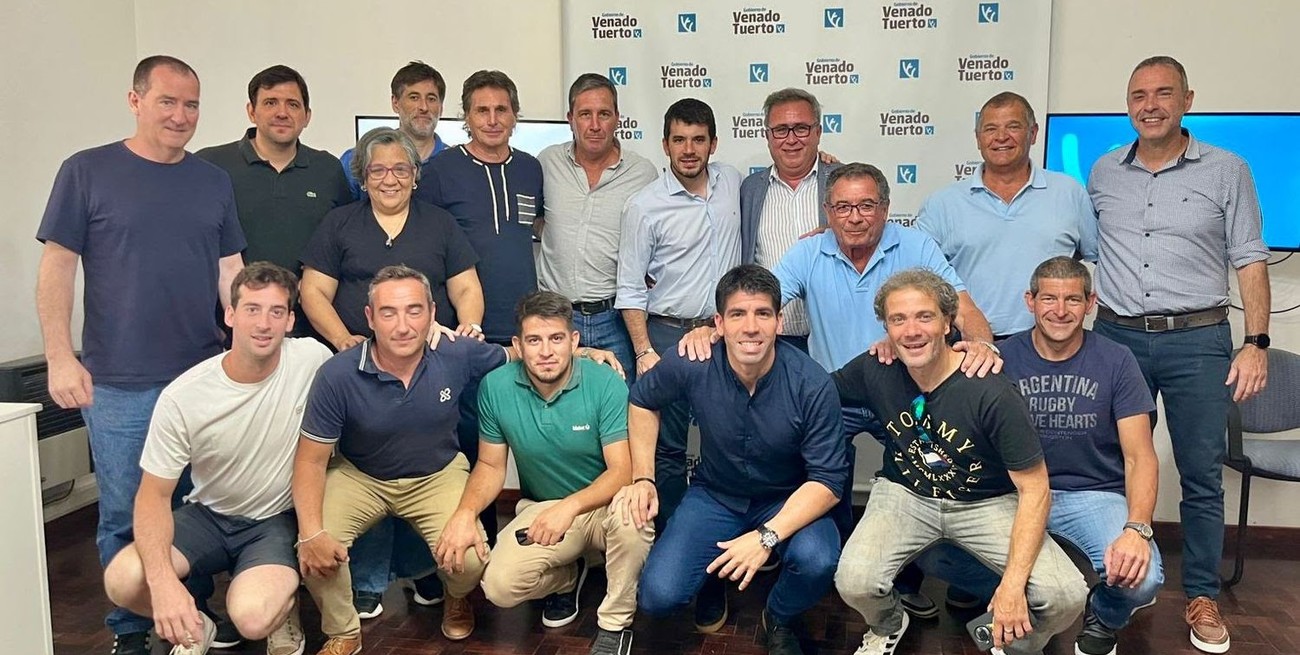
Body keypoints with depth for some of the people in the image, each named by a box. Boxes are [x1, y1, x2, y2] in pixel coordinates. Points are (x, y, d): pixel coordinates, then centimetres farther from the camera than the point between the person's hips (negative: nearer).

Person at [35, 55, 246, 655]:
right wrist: (60, 357, -9)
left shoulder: (214, 182, 9)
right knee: (124, 516, 7)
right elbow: (57, 266, -2)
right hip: (118, 384, -2)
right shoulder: (87, 171, -1)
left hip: (205, 378, 3)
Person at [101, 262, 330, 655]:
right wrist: (163, 580, -29)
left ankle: (284, 607, 9)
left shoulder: (313, 360, -17)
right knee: (121, 581, -24)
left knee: (252, 618, -29)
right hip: (208, 516, 2)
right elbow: (154, 494, -12)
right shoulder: (181, 397, -17)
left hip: (278, 520, -2)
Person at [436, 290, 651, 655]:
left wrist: (571, 506, -41)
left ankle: (615, 624, -9)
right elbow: (491, 465, 0)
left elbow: (623, 471, -23)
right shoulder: (495, 387, -11)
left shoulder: (607, 385, -20)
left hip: (601, 503, -2)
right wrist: (465, 513, -20)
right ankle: (567, 577, 17)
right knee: (499, 587, -20)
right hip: (541, 508, 3)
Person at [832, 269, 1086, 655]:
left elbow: (1034, 489, -18)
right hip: (905, 494, 2)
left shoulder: (992, 393, -24)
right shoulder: (874, 371, -12)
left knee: (1066, 597, -24)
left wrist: (1014, 582, -26)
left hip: (986, 503, -1)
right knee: (854, 583, -26)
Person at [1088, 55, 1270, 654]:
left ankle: (1202, 596, 20)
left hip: (1198, 340, -2)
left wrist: (1256, 343, -6)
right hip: (1116, 336, 2)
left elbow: (1250, 261, 1)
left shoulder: (1226, 171, 1)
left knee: (1202, 475, 5)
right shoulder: (1102, 173, 8)